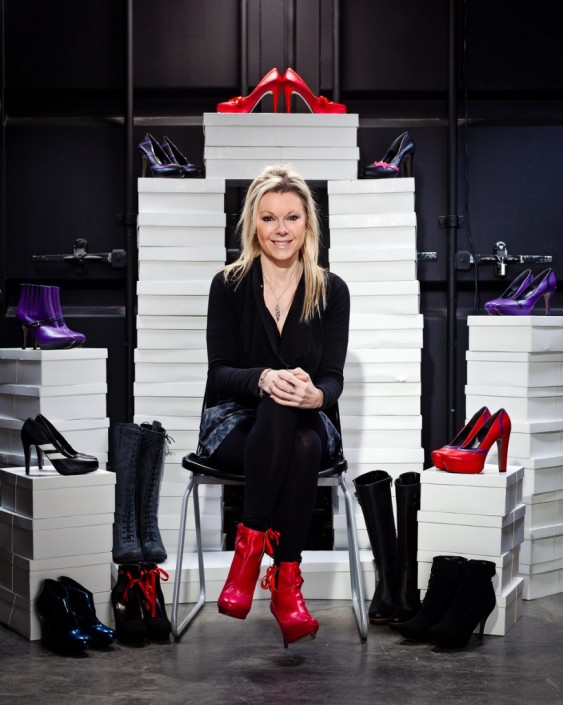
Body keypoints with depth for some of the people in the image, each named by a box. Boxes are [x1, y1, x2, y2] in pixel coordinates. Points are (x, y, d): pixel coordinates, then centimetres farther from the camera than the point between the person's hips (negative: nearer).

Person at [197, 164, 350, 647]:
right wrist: (263, 379, -31)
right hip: (234, 421, -1)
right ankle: (286, 580, -37)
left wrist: (315, 394, -32)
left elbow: (333, 378, -5)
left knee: (305, 447, -38)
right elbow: (219, 372, -7)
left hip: (306, 423, 1)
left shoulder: (331, 291, 2)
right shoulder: (229, 285, 0)